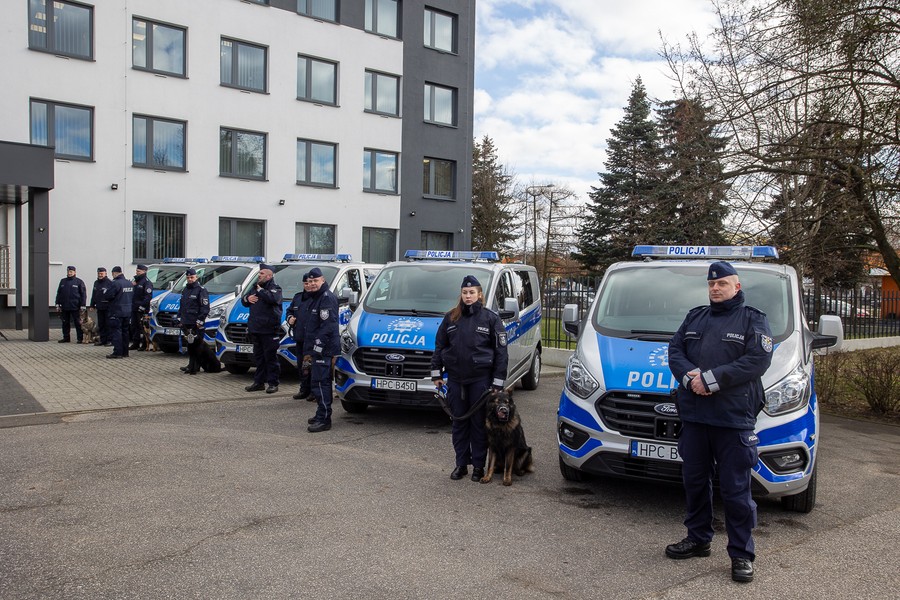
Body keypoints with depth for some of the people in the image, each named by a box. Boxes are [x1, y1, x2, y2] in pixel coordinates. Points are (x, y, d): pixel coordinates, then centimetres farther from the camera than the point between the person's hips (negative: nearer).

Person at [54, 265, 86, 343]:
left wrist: (82, 306, -8)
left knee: (78, 323, -2)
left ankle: (80, 338, 3)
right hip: (64, 307, 5)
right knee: (65, 323, 9)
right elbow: (59, 293, 16)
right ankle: (66, 338, 18)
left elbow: (83, 294, -3)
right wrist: (58, 304, 10)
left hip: (75, 307, -5)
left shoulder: (79, 282, 0)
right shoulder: (63, 281, 12)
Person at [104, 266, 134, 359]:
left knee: (116, 332, -5)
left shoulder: (116, 283, -16)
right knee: (125, 331, 13)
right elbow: (132, 295, 19)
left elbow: (107, 296, -16)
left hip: (117, 312, -8)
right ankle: (125, 352, 16)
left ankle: (118, 352, -8)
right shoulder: (129, 283, 9)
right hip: (128, 312, 8)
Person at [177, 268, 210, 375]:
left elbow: (205, 308, -11)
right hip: (186, 323, 8)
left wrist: (200, 321, -16)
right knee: (189, 345, 12)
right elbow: (181, 305, 29)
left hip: (196, 325, -8)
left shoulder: (201, 290, -6)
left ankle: (195, 367, -5)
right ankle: (191, 365, 19)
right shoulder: (185, 290, 20)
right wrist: (179, 317, 20)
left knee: (196, 345, -7)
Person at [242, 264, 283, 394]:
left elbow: (272, 298, -27)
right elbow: (243, 300, 25)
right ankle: (259, 382, 21)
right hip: (255, 329, 8)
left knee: (270, 357, -3)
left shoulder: (275, 288, -5)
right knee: (258, 357, 14)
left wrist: (260, 290, -14)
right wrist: (247, 298, 2)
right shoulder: (255, 287, 19)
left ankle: (273, 383, 2)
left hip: (269, 330, -8)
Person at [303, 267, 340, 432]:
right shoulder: (315, 298, 21)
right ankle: (321, 415, 23)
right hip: (317, 351, 10)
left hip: (324, 351, -10)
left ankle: (324, 419, -10)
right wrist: (308, 351, 23)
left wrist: (316, 349, -20)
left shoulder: (327, 298, -12)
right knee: (321, 383, 15)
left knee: (320, 383, -12)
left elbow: (327, 327, -20)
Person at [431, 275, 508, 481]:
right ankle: (461, 464, 20)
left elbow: (501, 351, -3)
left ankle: (478, 465, 16)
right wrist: (436, 373, 7)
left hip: (480, 379, -3)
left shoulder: (491, 318, -2)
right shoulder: (451, 318, 7)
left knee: (479, 423, 4)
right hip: (455, 379, 3)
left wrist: (498, 382, -7)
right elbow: (439, 345, 13)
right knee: (459, 422, 9)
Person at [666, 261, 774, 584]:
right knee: (694, 481, 14)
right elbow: (675, 350, 9)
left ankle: (742, 554, 12)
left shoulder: (753, 320, 1)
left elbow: (758, 360, -12)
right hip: (693, 415, 5)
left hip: (734, 419, -5)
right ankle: (698, 539, 30)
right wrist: (690, 377, -12)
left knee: (736, 489, 0)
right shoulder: (695, 317, 16)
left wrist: (711, 378, -19)